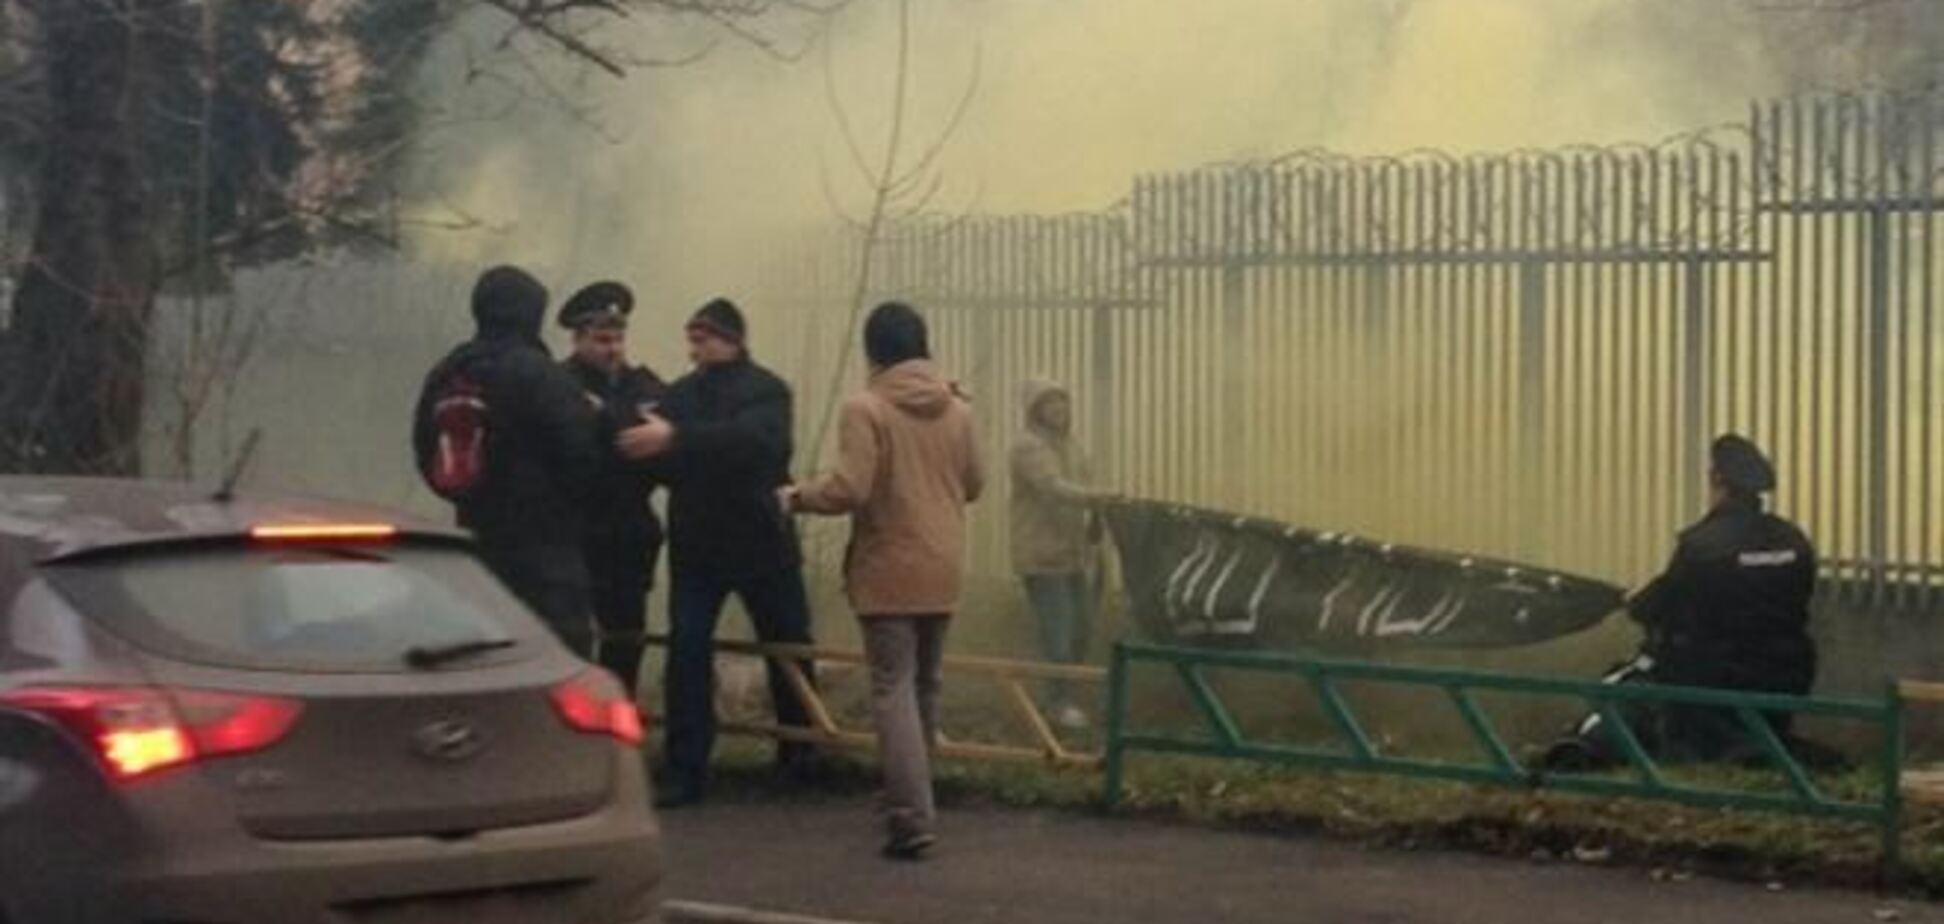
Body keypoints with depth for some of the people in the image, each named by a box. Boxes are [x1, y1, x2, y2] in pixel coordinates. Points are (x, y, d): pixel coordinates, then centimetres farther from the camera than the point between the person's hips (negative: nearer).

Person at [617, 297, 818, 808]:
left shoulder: (765, 390, -10)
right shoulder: (679, 395, 4)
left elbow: (753, 438, -30)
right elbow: (662, 465, 1)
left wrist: (676, 439, -41)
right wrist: (644, 444, -22)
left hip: (762, 542, -2)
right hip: (695, 546, 2)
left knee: (789, 650, 9)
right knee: (686, 652, -6)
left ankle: (800, 754, 28)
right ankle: (683, 770, -2)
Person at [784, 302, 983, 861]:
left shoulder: (865, 409, -13)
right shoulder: (957, 410, 5)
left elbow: (849, 490, -19)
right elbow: (973, 485, 13)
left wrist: (797, 498, -2)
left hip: (889, 572, -5)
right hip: (943, 570, 6)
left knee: (894, 689, -5)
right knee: (924, 687, 19)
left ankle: (912, 819, -15)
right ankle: (913, 799, 31)